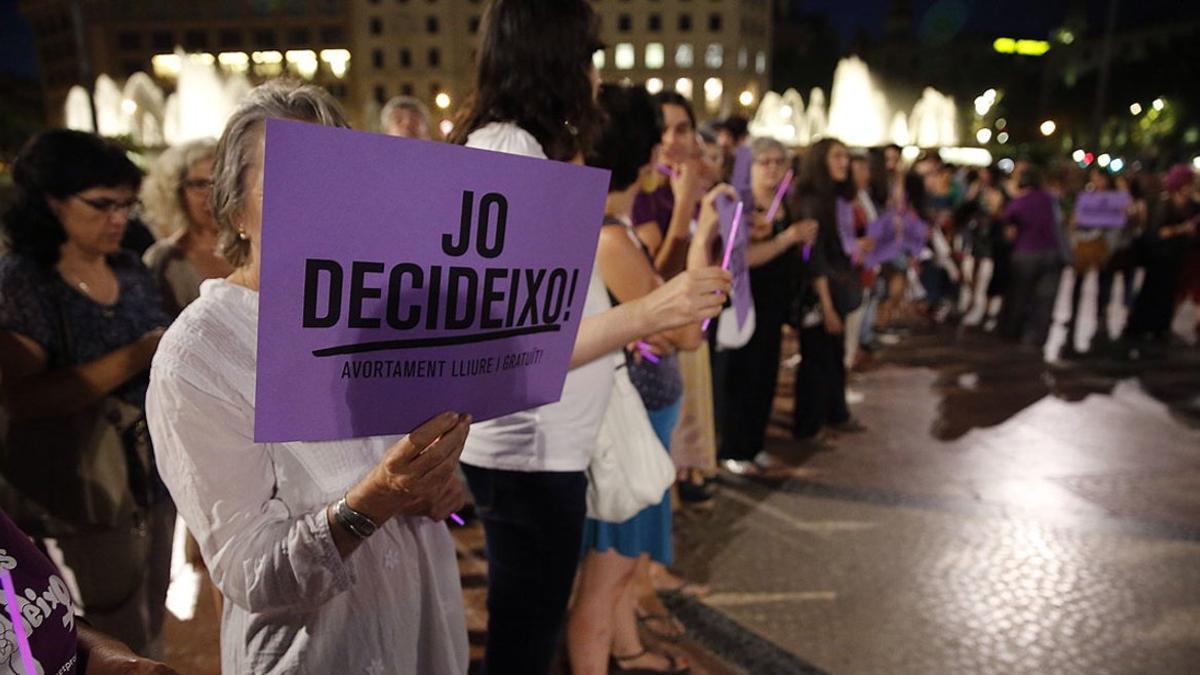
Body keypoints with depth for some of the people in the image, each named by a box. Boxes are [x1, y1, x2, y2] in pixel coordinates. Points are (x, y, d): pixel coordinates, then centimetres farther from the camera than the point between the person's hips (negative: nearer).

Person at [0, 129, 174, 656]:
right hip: (87, 496, -6)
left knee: (151, 634, 19)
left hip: (157, 476, 6)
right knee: (119, 649, 7)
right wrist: (138, 356, -27)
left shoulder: (131, 269, 6)